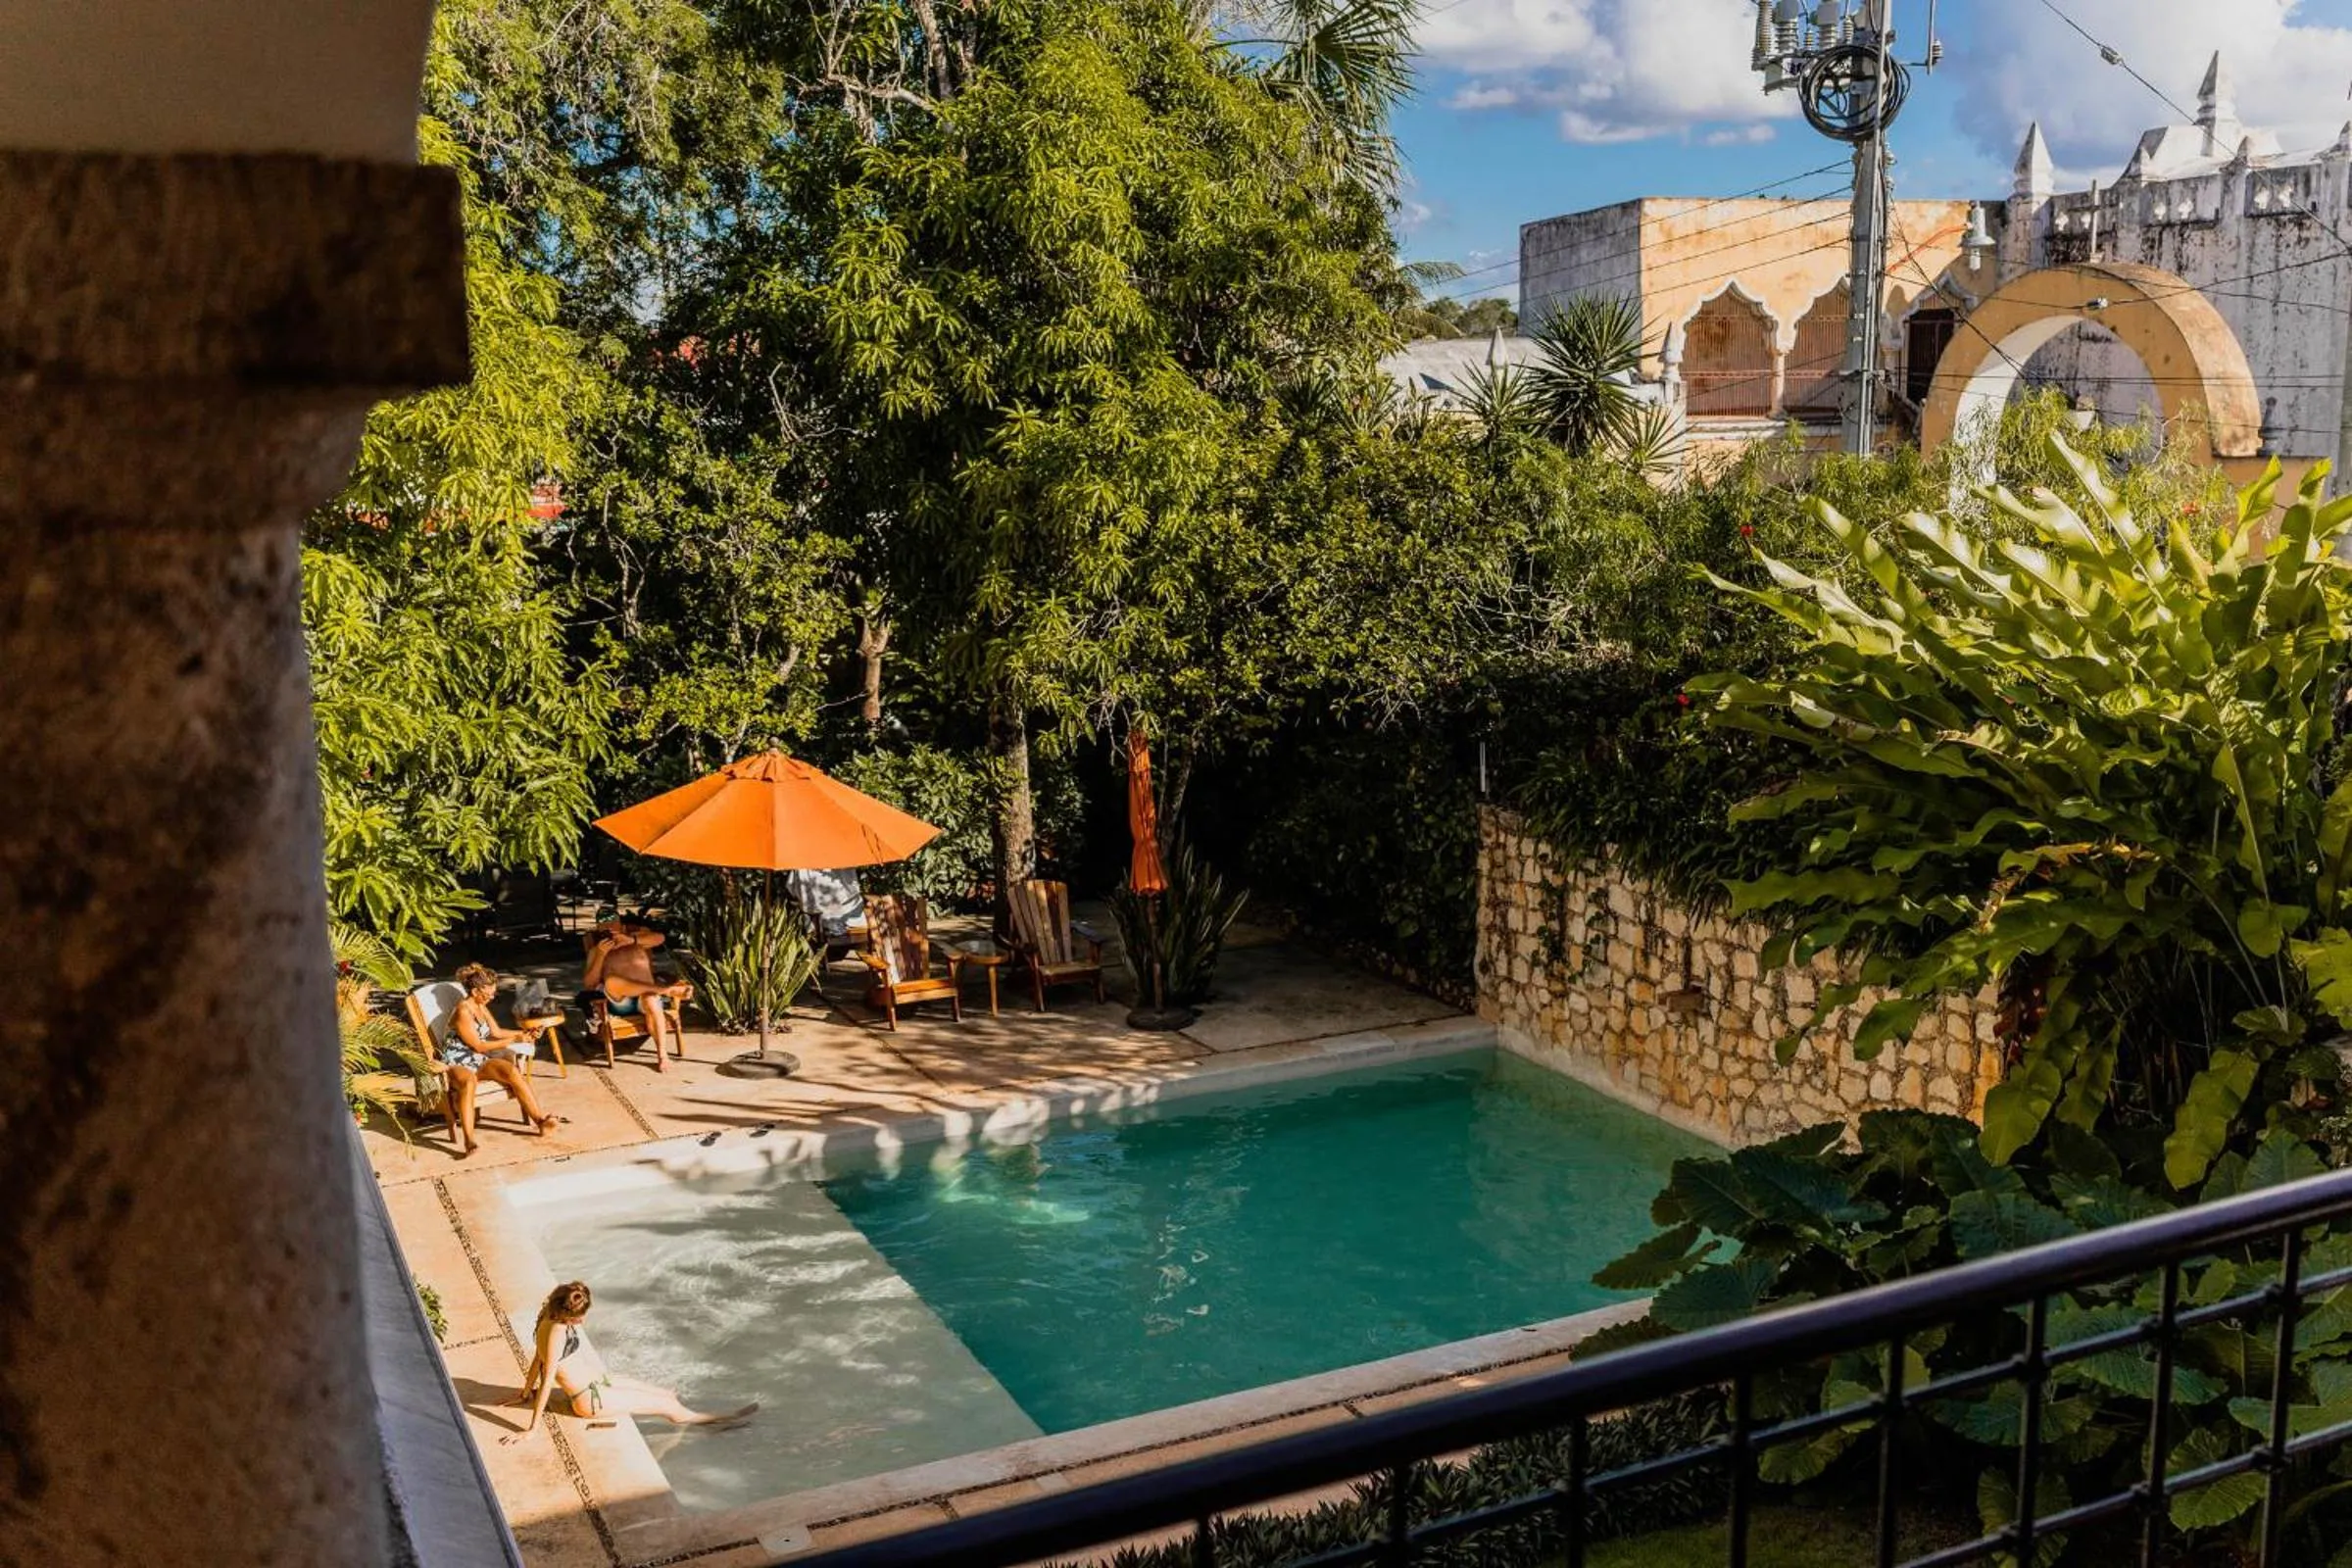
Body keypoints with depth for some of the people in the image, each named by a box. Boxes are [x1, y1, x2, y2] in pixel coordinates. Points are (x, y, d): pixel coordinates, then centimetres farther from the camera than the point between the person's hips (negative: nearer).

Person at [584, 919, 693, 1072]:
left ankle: (662, 1054, -31)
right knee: (611, 981, -33)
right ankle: (668, 990, -31)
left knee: (651, 1000, -36)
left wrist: (631, 940, -19)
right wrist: (601, 955, -11)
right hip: (620, 1002, 0)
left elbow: (659, 938, -6)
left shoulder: (638, 935, 15)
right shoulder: (597, 949, 13)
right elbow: (589, 984, 1)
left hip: (646, 995, 0)